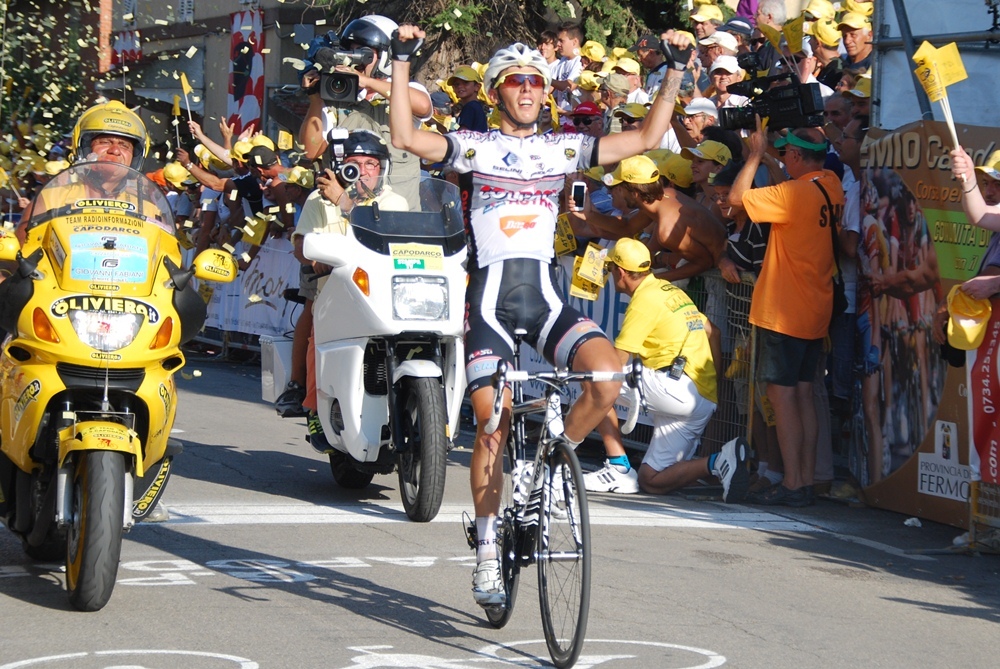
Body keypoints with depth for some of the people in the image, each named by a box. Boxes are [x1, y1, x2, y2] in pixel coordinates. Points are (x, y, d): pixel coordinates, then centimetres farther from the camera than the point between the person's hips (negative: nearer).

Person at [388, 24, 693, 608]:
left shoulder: (564, 149, 12)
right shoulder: (475, 147, 4)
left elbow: (646, 138, 10)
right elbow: (406, 137, -11)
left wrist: (676, 72, 4)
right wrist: (403, 64, -16)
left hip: (545, 296, 2)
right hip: (491, 298, -2)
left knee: (609, 375, -24)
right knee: (493, 428, -7)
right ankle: (488, 553, 7)